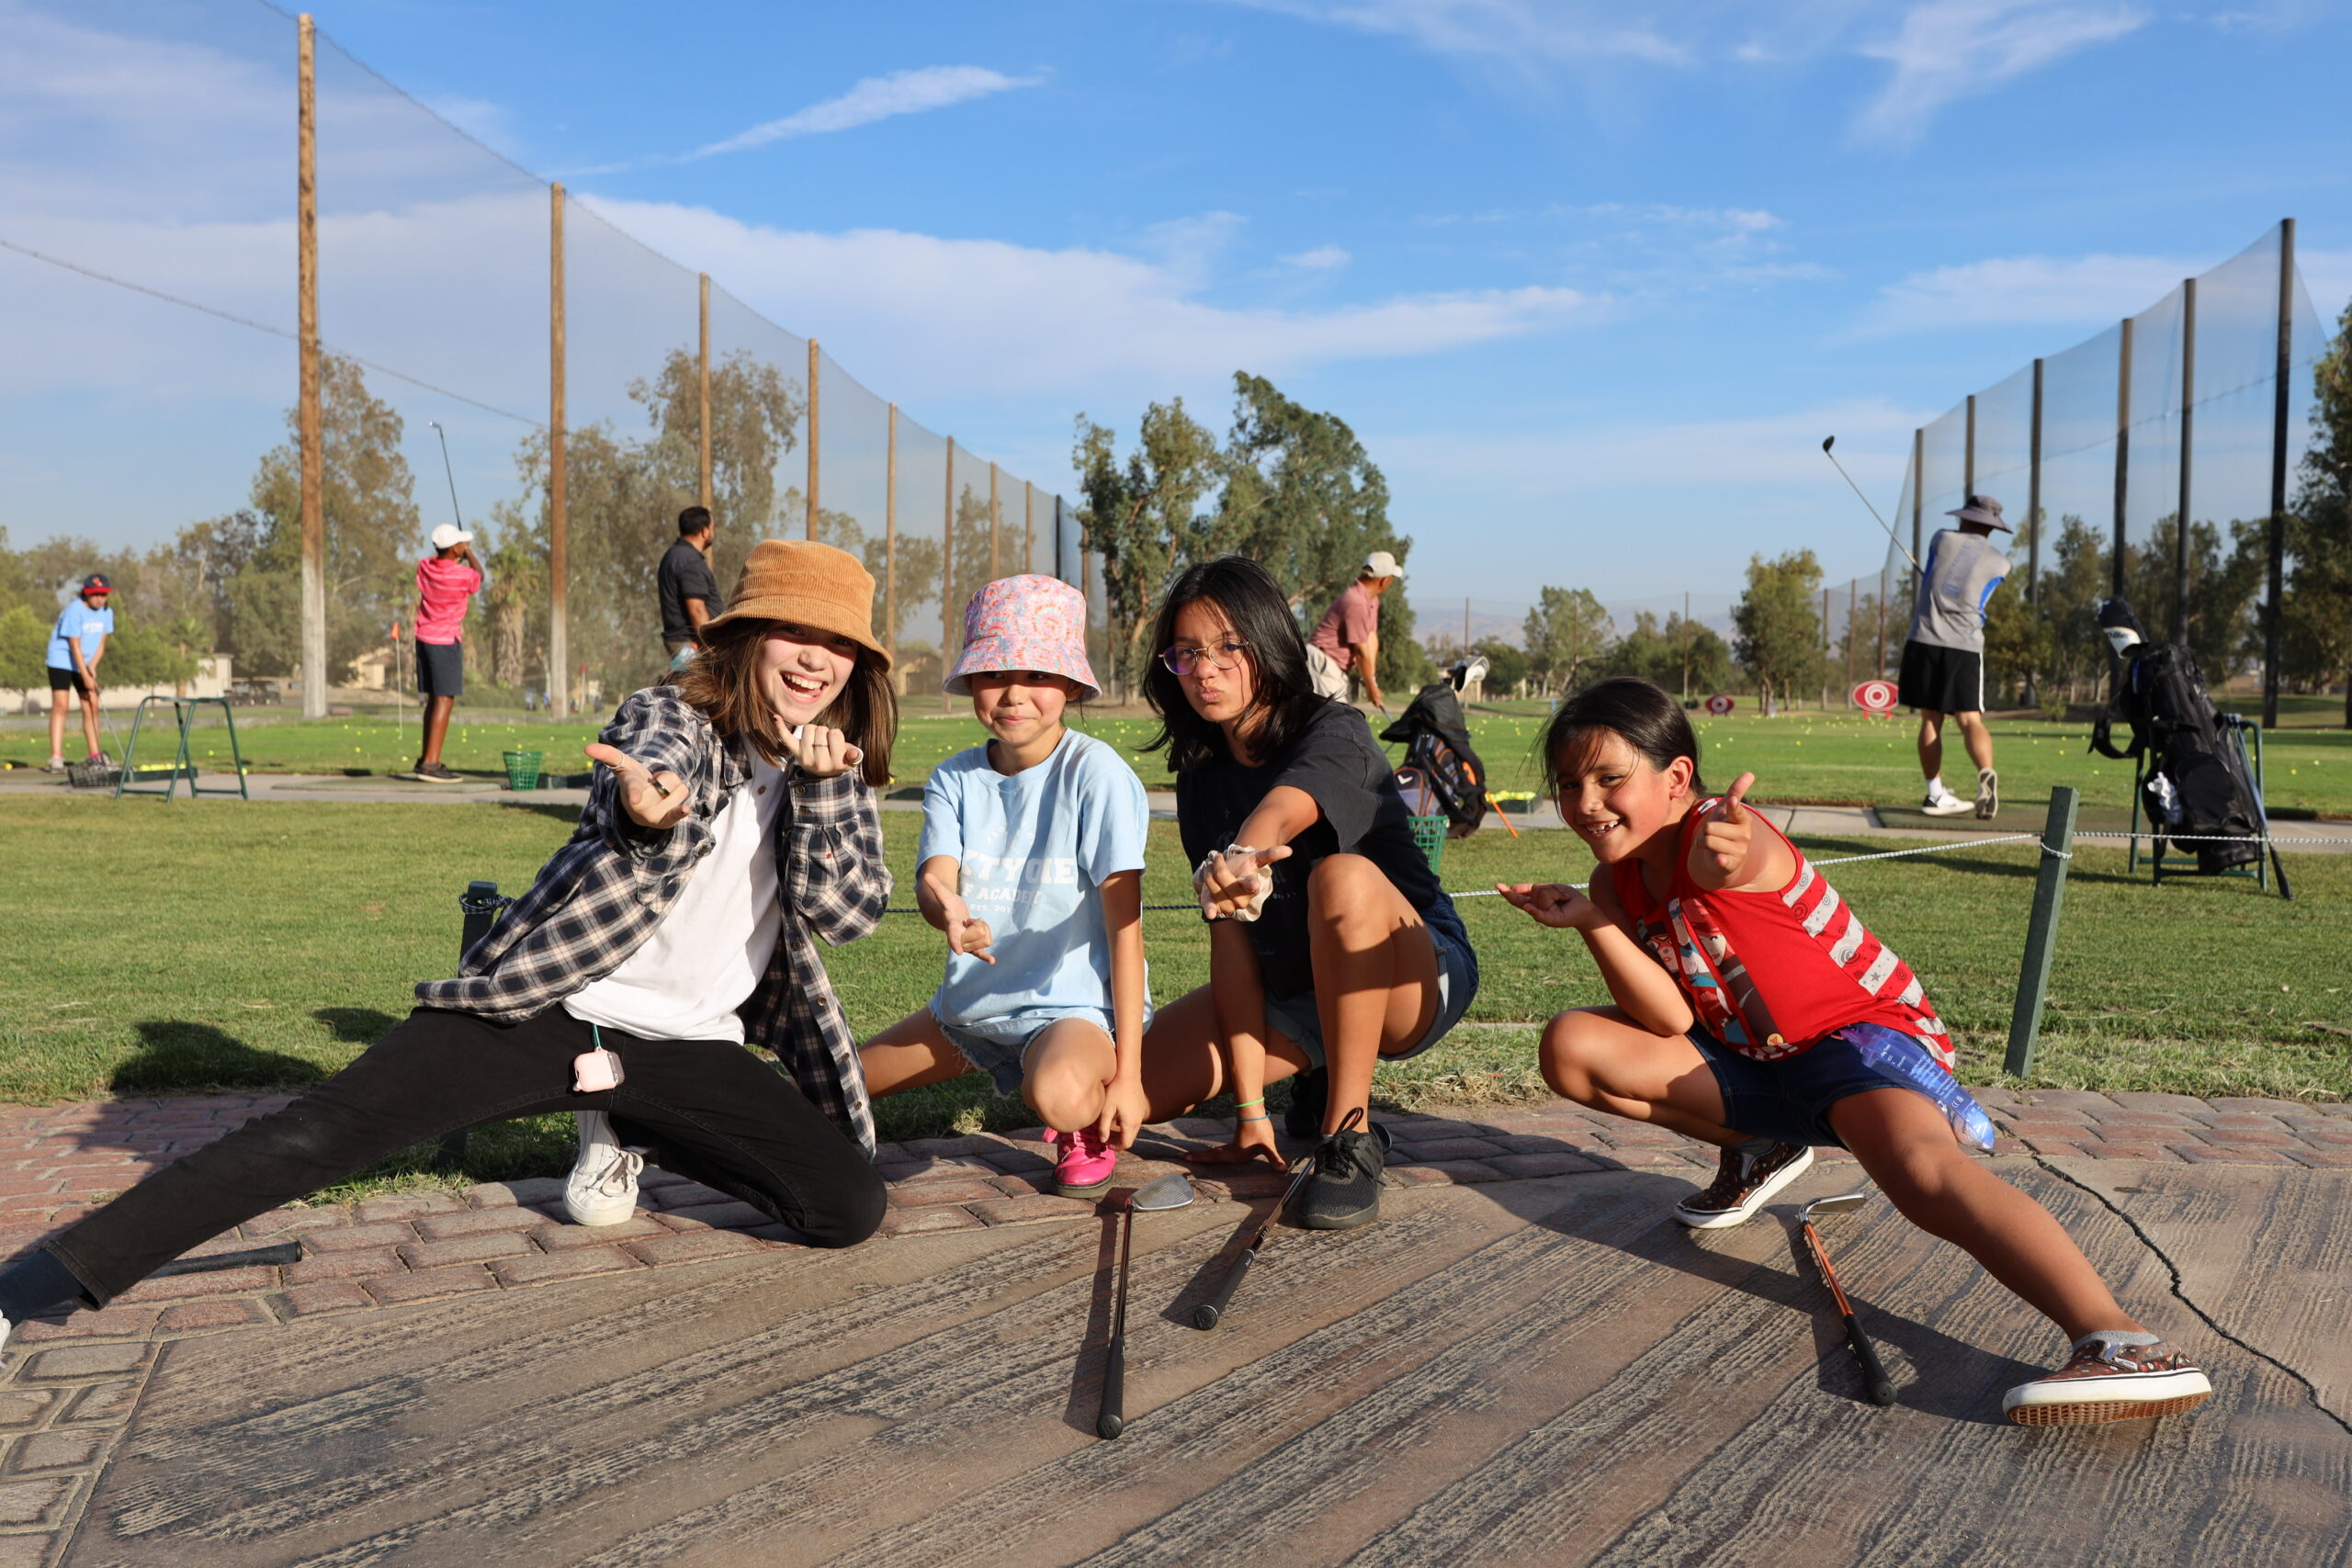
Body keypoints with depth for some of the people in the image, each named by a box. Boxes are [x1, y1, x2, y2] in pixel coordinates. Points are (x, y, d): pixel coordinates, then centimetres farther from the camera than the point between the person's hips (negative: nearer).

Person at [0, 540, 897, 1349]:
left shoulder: (835, 765, 6)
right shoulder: (667, 719, -8)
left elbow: (849, 911, -7)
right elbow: (655, 775, -34)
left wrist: (820, 785, -20)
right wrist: (652, 813, -59)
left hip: (685, 1049, 4)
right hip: (546, 1010, -4)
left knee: (852, 1209, -5)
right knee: (318, 1137, -19)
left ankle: (625, 1133, 19)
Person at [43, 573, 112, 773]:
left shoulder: (107, 612, 0)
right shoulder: (75, 611, -19)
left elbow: (101, 643, 3)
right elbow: (74, 646, -19)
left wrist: (92, 667, -12)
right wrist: (85, 676, -19)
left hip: (86, 665, 6)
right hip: (62, 661, -6)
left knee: (92, 707, 3)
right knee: (60, 705, -12)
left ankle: (95, 756, 8)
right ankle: (56, 758, -15)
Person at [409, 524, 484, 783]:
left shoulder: (424, 567, 0)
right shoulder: (463, 575, -18)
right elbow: (479, 576, 8)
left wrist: (458, 557, 27)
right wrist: (469, 553, 20)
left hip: (424, 638, 8)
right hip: (446, 641, -8)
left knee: (433, 700, 15)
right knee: (445, 701, -7)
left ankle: (426, 759, 20)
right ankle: (431, 764, -13)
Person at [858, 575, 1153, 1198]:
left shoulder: (1095, 773, -16)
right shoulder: (955, 779, -1)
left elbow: (1125, 923, -18)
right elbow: (933, 877, -17)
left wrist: (1127, 1072, -22)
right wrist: (947, 910, -45)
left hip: (1075, 1004, -4)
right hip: (971, 1003, 5)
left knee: (1060, 1092, -37)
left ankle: (1090, 1126, -3)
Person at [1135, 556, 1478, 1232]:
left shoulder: (1334, 733, -18)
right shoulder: (1202, 776, -3)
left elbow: (1281, 810, -43)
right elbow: (1230, 936, -10)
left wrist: (1240, 857, -68)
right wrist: (1249, 1110, -16)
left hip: (1416, 985, -6)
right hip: (1287, 992, 6)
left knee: (1341, 876, -38)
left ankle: (1349, 1136, -23)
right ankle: (1321, 1076, 15)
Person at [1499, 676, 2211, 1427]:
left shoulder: (1727, 833, -22)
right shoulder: (1619, 879, -2)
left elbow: (1724, 864, -51)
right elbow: (1670, 1022, -14)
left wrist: (1722, 858, -75)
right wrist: (1592, 922, -28)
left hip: (1862, 1031, -7)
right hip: (1751, 1058, 8)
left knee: (1919, 1167, -37)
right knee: (1573, 1048, -6)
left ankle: (2118, 1341, -52)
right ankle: (1760, 1150, 11)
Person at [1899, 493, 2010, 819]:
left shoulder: (1943, 538, 6)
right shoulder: (2000, 563, 8)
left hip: (1924, 640, 0)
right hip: (1965, 646, 0)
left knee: (1930, 719, 6)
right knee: (1970, 719, -3)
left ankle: (1936, 794, 5)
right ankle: (1986, 773, -28)